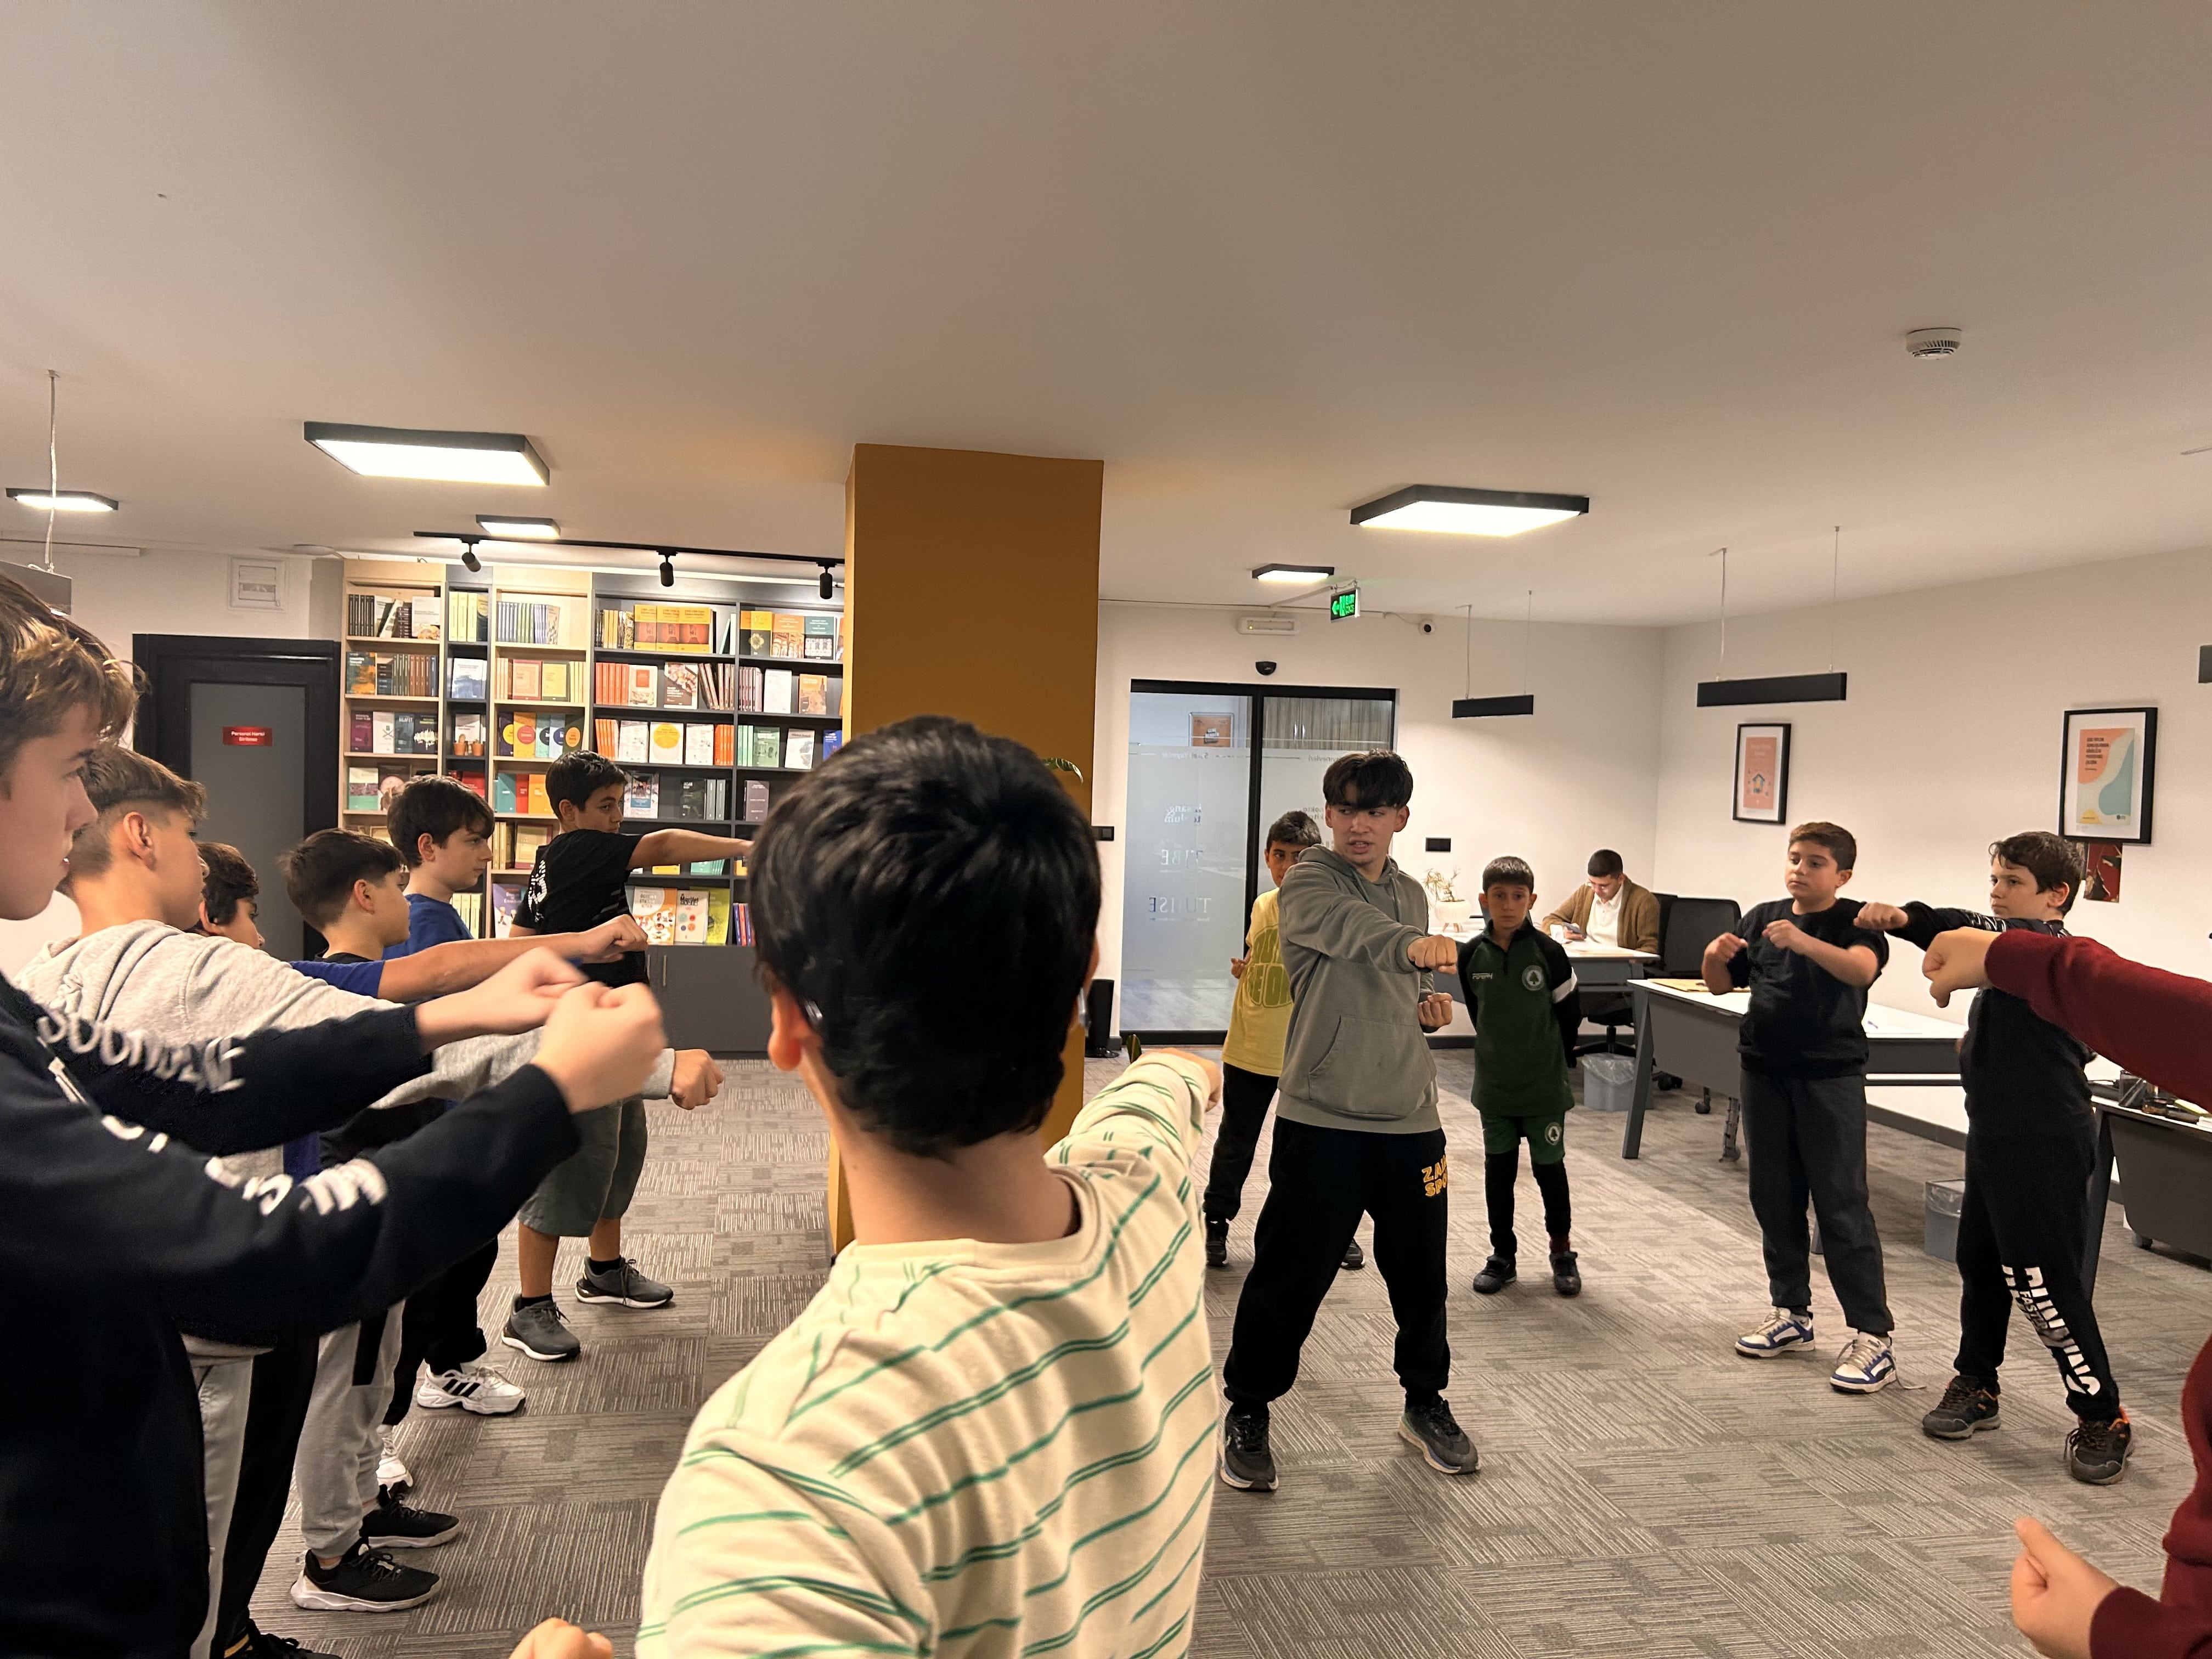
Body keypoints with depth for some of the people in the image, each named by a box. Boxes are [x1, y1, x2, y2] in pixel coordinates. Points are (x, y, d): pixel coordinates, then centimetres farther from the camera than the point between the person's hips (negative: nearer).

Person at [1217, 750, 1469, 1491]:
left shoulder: (1411, 894, 13)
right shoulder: (1309, 881, -9)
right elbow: (1350, 926, -33)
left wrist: (1428, 1007, 3)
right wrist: (1414, 944, -52)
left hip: (1409, 1116, 6)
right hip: (1322, 1117, -5)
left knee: (1420, 1270, 14)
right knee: (1290, 1274, 1)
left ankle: (1426, 1402, 37)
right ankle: (1247, 1410, 22)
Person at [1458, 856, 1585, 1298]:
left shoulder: (1548, 952, -12)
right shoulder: (1472, 955, -5)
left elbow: (1569, 1015, -2)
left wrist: (1555, 1063, 5)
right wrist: (1500, 1054, 11)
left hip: (1544, 1087, -2)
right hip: (1494, 1087, 2)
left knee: (1549, 1167, 9)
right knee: (1498, 1170, 11)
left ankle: (1562, 1253, 26)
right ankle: (1503, 1255, 23)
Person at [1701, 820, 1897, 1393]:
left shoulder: (1856, 920, -7)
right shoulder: (1762, 917, 8)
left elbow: (1863, 968, -28)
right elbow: (1721, 985, 11)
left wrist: (1802, 941, -45)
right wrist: (1716, 955, -12)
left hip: (1831, 1078, -5)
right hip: (1766, 1075, 5)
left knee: (1842, 1205, -5)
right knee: (1774, 1198, 12)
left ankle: (1872, 1336, 0)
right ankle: (1791, 1313, 26)